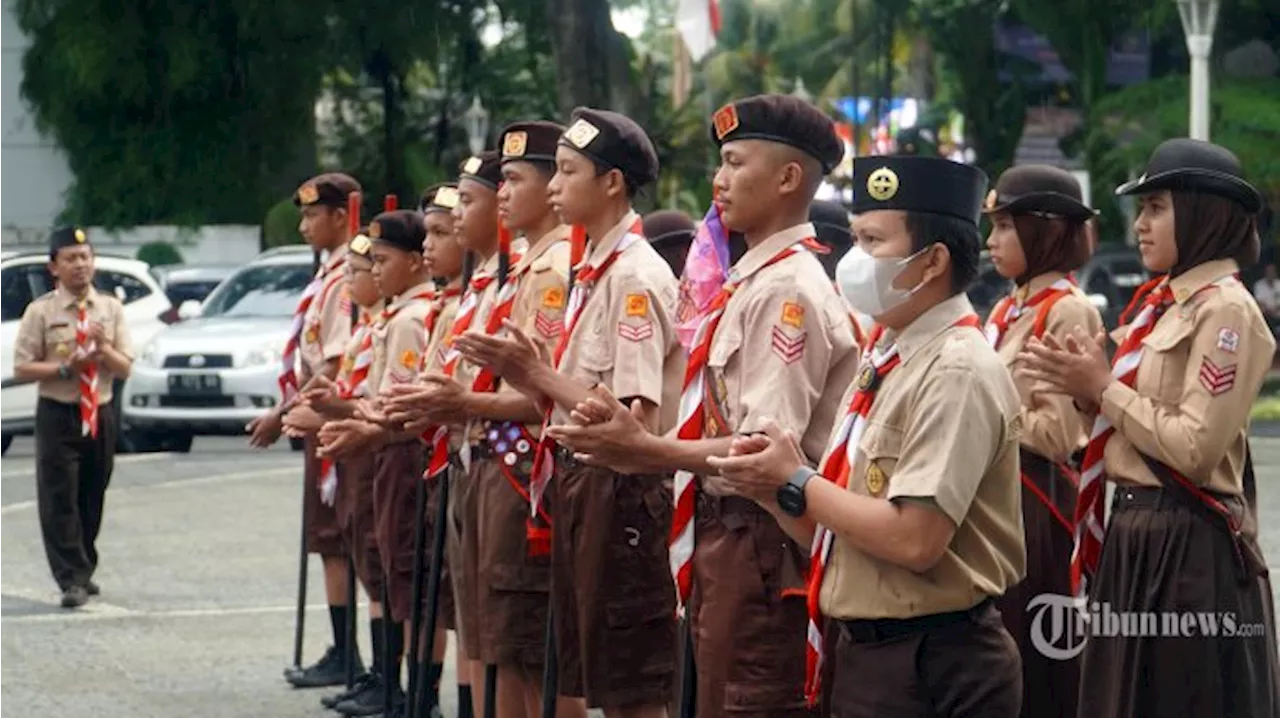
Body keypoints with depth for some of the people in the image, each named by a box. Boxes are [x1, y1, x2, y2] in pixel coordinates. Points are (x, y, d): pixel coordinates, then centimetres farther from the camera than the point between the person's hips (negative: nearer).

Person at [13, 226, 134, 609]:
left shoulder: (110, 309, 5)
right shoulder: (41, 312, -5)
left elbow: (125, 368, 4)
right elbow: (22, 368, -7)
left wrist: (103, 348, -14)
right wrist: (65, 367, -18)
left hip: (100, 415, 3)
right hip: (58, 415, -3)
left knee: (92, 499, 12)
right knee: (59, 501, -7)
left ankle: (83, 572, 25)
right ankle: (71, 580, -5)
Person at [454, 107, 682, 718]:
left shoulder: (635, 276, -15)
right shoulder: (592, 272, 13)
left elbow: (636, 419, -21)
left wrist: (540, 376, -16)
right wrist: (528, 376, 0)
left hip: (618, 489, -10)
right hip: (578, 479, 10)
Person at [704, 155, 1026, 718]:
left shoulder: (957, 372, -16)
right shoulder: (884, 361, 11)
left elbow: (915, 539, -24)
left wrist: (797, 484, -13)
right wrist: (772, 487, -4)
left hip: (929, 670, -8)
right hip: (861, 650, 8)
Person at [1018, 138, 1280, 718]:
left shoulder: (1226, 309, -13)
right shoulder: (1159, 303, 14)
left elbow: (1194, 449, -21)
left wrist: (1102, 389, -12)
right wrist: (1087, 386, -1)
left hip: (1189, 549, -9)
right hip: (1133, 536, 9)